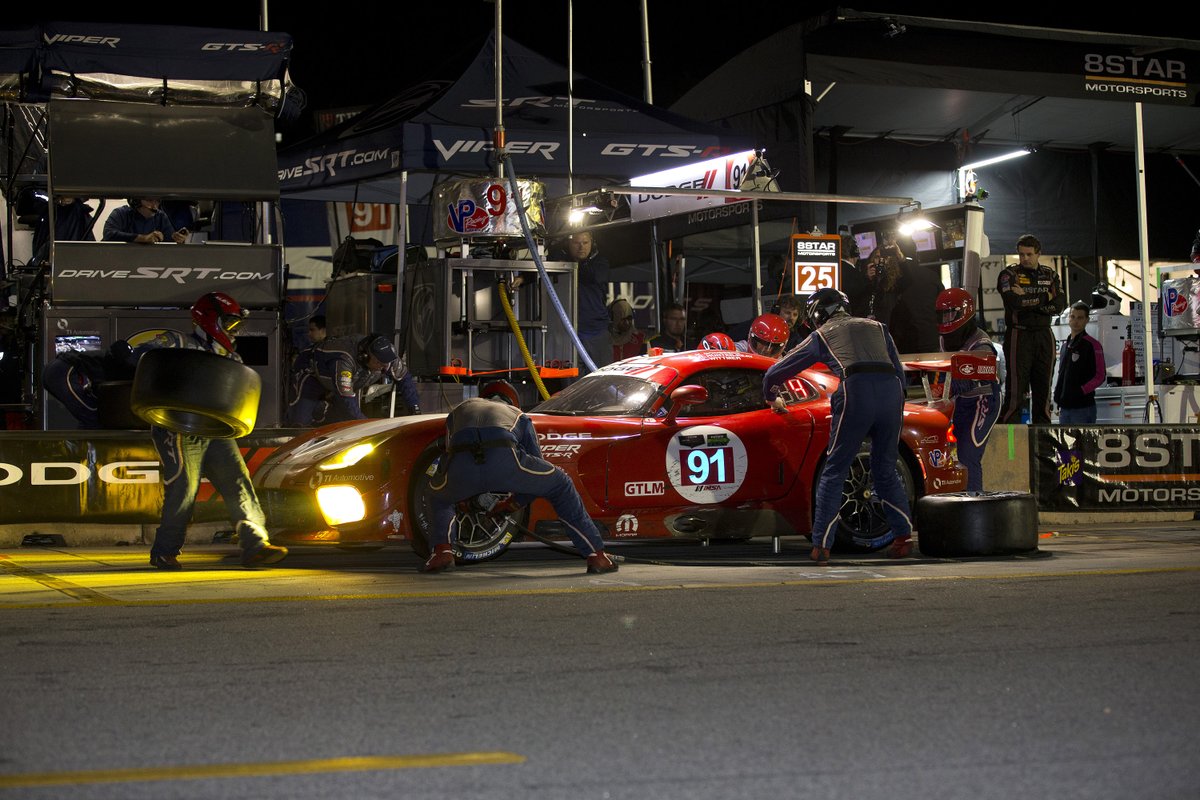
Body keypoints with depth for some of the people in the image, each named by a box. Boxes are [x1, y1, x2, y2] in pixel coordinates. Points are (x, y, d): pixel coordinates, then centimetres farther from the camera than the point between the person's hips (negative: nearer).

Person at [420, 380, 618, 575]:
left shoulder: (457, 411, 42)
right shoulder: (518, 415, 39)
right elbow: (539, 471, 37)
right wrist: (516, 502, 52)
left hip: (460, 469, 1)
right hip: (504, 461, -1)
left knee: (440, 496, 38)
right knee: (560, 485, 26)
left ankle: (442, 552, 14)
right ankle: (597, 556, 21)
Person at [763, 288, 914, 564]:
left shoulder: (821, 336, 24)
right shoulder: (877, 327, 30)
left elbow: (775, 373, 31)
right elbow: (899, 371, 28)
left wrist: (770, 396, 50)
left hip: (856, 392, -3)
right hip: (892, 390, 3)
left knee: (834, 472, 4)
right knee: (885, 470, 18)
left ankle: (821, 546, -1)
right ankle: (903, 535, 9)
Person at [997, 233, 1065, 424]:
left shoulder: (1050, 275, 12)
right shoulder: (1008, 274, 1)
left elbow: (1058, 306, -3)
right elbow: (1014, 302, -18)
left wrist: (1027, 299, -11)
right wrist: (1044, 298, -8)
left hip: (1044, 335, 4)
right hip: (1019, 335, -4)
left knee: (1043, 387, 7)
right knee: (1015, 387, -9)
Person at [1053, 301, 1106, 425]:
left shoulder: (1092, 345, -7)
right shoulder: (1066, 344, 16)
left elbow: (1100, 376, -10)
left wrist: (1081, 391, -18)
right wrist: (1057, 395, 14)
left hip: (1083, 407, -8)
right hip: (1065, 407, 8)